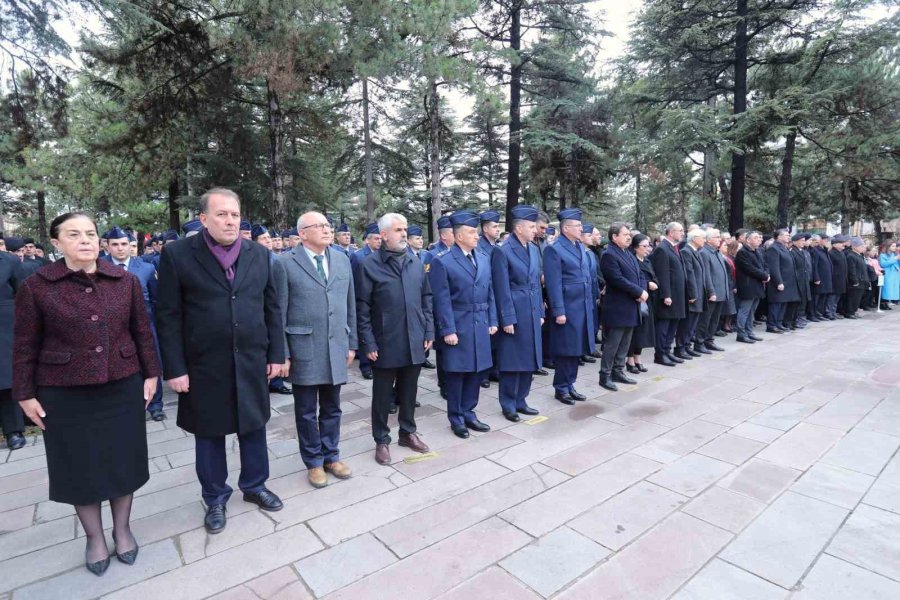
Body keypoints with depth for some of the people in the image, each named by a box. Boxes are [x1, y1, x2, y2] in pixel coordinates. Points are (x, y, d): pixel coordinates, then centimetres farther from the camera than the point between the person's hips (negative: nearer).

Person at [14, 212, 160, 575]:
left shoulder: (126, 281, -1)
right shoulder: (35, 287, -6)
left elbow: (142, 332, 3)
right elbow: (26, 347, -1)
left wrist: (151, 373, 3)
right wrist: (26, 394, 0)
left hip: (123, 387, 2)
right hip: (65, 394, -1)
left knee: (122, 459, 12)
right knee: (80, 465, 12)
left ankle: (122, 529, 33)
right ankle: (94, 536, 32)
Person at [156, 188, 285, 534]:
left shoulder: (259, 254, 3)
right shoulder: (177, 255, -7)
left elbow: (272, 308, 5)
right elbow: (168, 316, -6)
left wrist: (276, 354, 3)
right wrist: (174, 368, -9)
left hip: (252, 362, 3)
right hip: (204, 365, -2)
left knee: (254, 427, 16)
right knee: (209, 434, 14)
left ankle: (254, 486, 38)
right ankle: (215, 498, 34)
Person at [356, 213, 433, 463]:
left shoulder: (416, 263, 6)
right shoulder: (370, 265, -8)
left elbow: (426, 298, 11)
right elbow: (362, 308, -7)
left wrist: (429, 331, 6)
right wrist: (368, 343, -10)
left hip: (414, 341, 4)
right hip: (385, 343, -4)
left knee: (409, 391, 17)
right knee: (382, 394, 11)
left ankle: (408, 432, 35)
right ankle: (382, 440, 27)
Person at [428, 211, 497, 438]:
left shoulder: (484, 258, 9)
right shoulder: (442, 261, -10)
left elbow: (490, 292, 12)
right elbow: (442, 300, -12)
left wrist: (492, 321, 8)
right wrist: (448, 330, -15)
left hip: (480, 325, 6)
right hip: (457, 326, -5)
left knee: (476, 371, 12)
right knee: (456, 373, 6)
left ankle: (469, 414, 29)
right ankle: (456, 419, 22)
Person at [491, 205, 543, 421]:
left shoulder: (534, 249, 10)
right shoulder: (503, 251, -11)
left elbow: (537, 282, 15)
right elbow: (502, 289, -13)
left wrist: (540, 312, 12)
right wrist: (507, 319, -14)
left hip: (532, 312, 7)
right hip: (514, 313, -7)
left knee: (529, 359, 12)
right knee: (512, 360, 3)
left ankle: (520, 400, 26)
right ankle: (508, 405, 17)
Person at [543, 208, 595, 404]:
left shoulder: (581, 247, 13)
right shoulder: (554, 249, -11)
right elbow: (553, 284, -16)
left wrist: (590, 303, 16)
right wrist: (558, 311, -19)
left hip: (583, 306, 7)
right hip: (567, 307, -7)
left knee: (576, 348, 13)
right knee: (565, 349, 3)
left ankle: (570, 385, 25)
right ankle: (561, 388, 16)